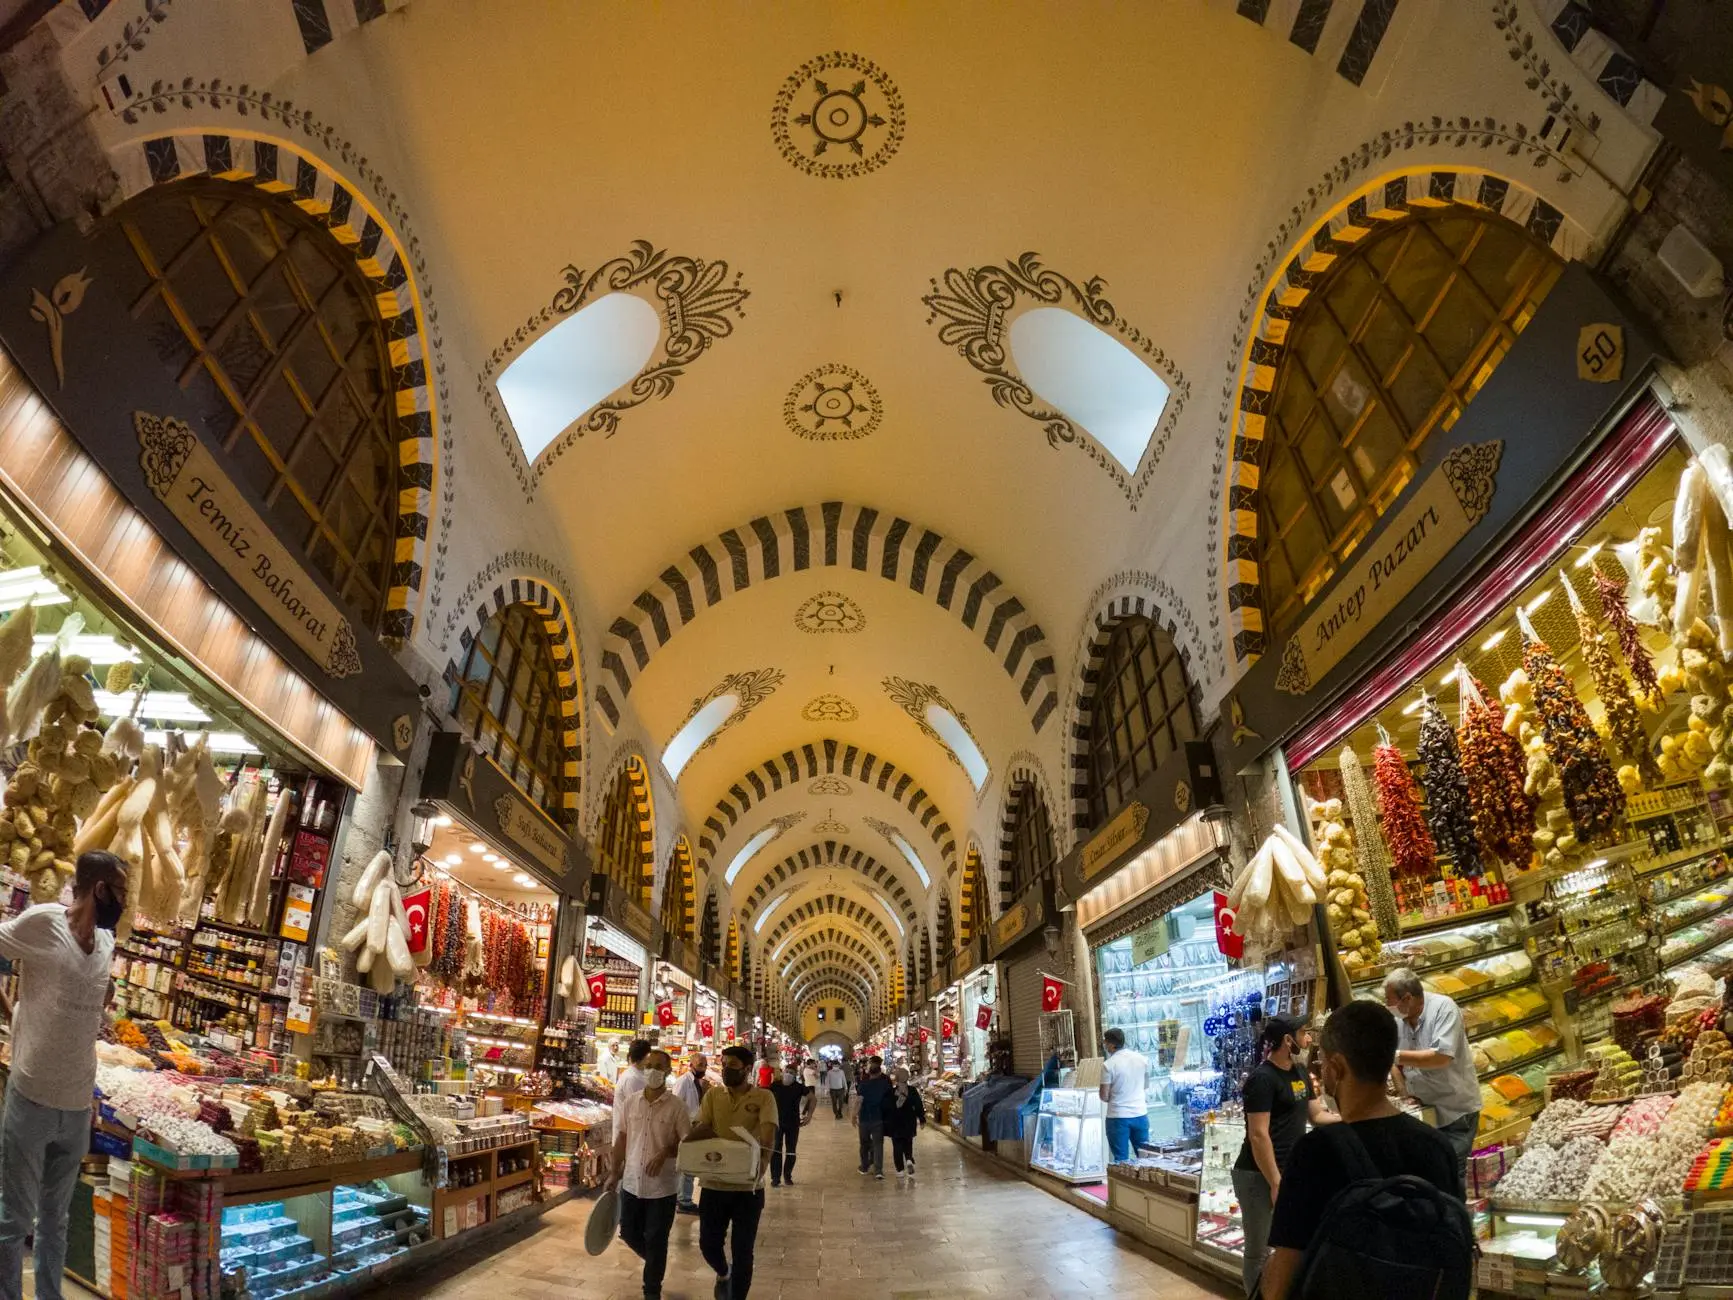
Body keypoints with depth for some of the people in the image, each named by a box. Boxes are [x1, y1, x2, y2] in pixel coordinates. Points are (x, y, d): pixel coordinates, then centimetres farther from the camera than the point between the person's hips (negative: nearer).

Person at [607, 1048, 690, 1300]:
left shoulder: (676, 1106, -13)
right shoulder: (630, 1102, -2)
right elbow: (621, 1139, 8)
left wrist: (665, 1153, -24)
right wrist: (615, 1173, 9)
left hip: (661, 1186, -4)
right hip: (631, 1182, 4)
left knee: (656, 1240, 7)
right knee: (629, 1233, 16)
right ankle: (655, 1262, 45)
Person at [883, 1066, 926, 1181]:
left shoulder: (890, 1092, -11)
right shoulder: (913, 1092, -8)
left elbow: (885, 1108, -5)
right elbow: (919, 1107, -4)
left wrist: (885, 1121, 6)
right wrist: (922, 1120, 7)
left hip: (894, 1124, -1)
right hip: (909, 1123, 1)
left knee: (897, 1146, 10)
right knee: (908, 1145, 16)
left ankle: (900, 1170, 11)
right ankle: (909, 1160, -11)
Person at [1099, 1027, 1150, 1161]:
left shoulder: (1108, 1065, -15)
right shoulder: (1142, 1059, 1)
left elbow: (1104, 1097, -11)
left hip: (1118, 1117, -5)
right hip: (1140, 1114, 5)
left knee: (1121, 1160, 4)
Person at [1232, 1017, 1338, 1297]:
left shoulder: (1300, 1073, 9)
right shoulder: (1262, 1078, -18)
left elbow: (1317, 1115, 17)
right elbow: (1258, 1135, -20)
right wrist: (1276, 1183, -19)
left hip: (1292, 1172, 8)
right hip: (1259, 1176, -8)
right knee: (1258, 1250, 4)